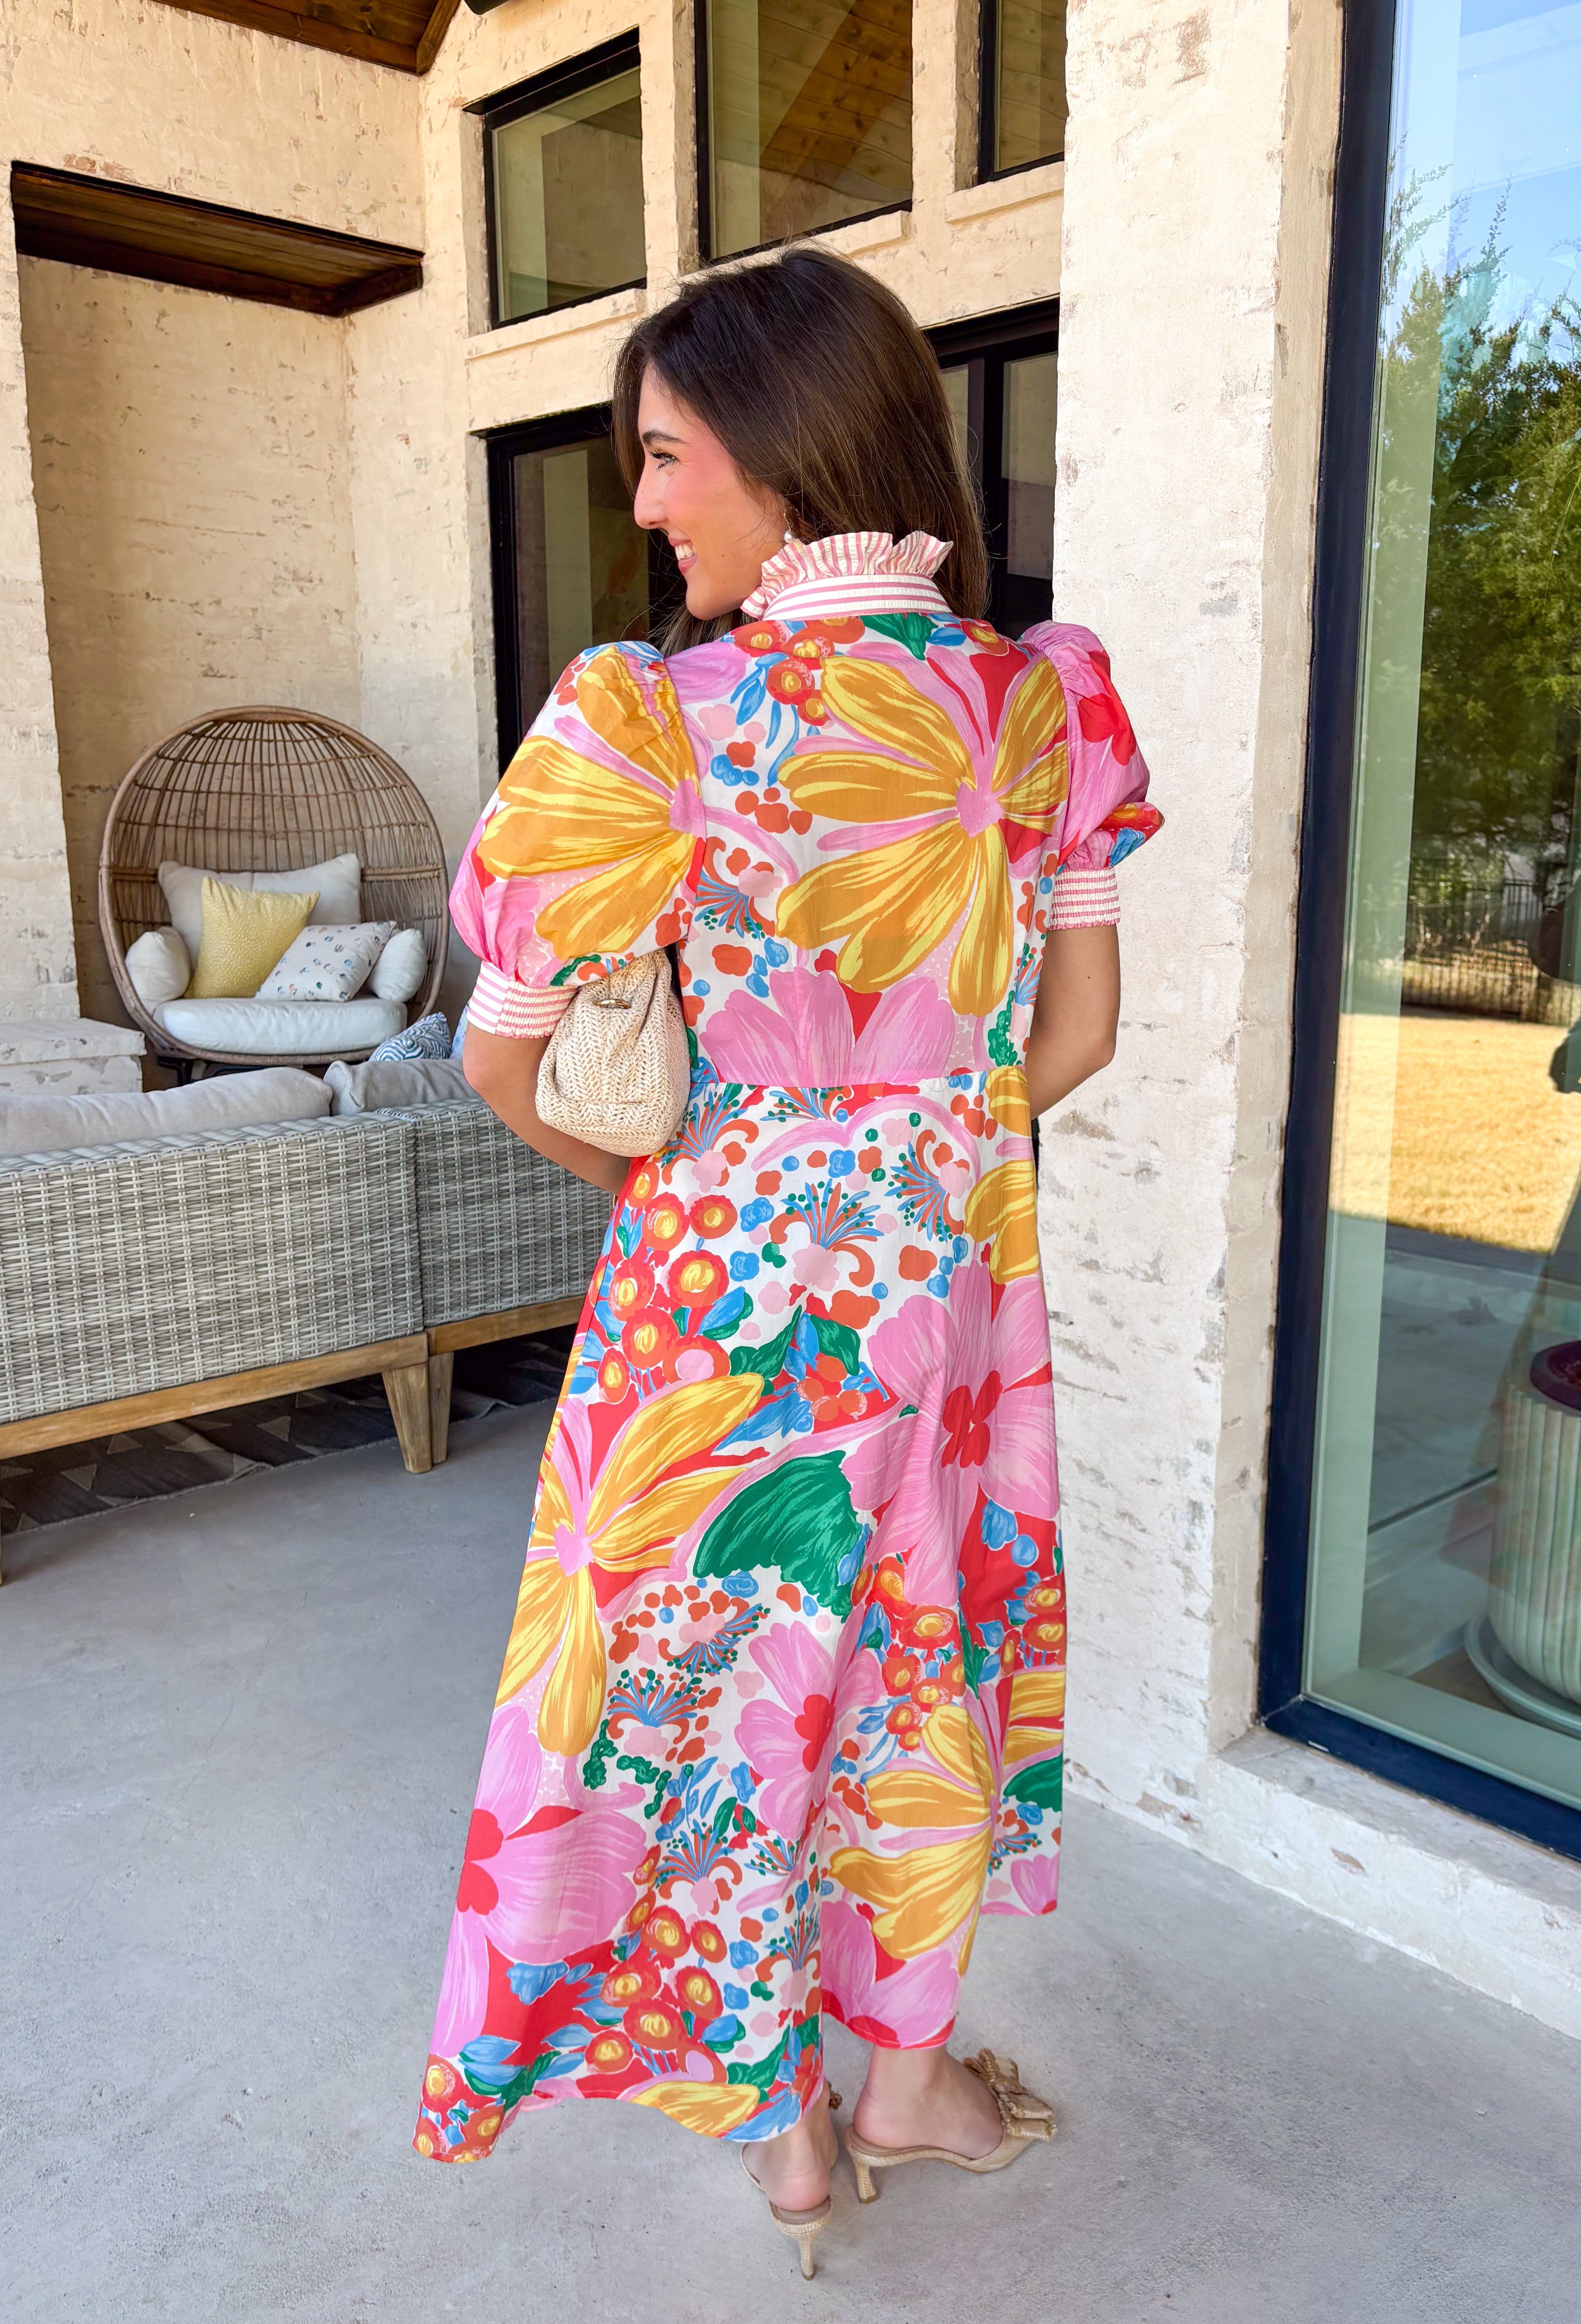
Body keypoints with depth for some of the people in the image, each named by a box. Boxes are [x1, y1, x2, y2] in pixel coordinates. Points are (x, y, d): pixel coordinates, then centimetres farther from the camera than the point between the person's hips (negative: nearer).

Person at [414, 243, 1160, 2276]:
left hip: (732, 1285, -3)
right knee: (923, 1643, 22)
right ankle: (905, 2075, 43)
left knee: (723, 1670, 18)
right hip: (958, 1280, 4)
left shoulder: (656, 723, -19)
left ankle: (780, 2126, 39)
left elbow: (504, 1056, -12)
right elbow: (1078, 1031, 2)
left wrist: (649, 1177, 6)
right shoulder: (1040, 697, -5)